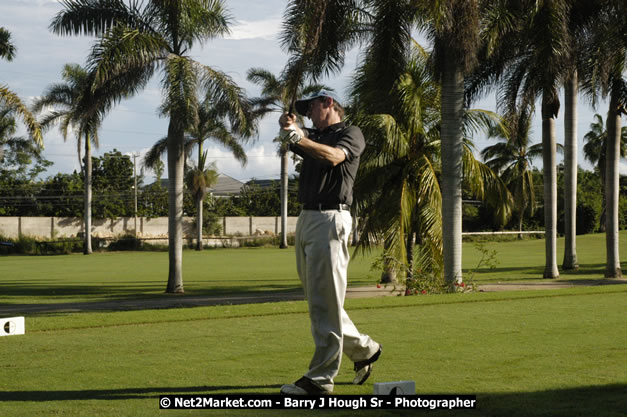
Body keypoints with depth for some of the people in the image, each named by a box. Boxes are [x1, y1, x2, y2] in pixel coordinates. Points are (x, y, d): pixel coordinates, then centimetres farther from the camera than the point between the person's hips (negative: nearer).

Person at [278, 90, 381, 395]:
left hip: (330, 219, -8)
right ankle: (363, 349, 29)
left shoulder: (350, 134, 2)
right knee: (318, 299, 13)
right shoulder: (314, 137, 23)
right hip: (306, 218, 8)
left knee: (324, 302, -10)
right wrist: (290, 131, -24)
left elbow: (333, 156, -20)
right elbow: (299, 145, -1)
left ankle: (320, 379, -11)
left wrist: (299, 138, -32)